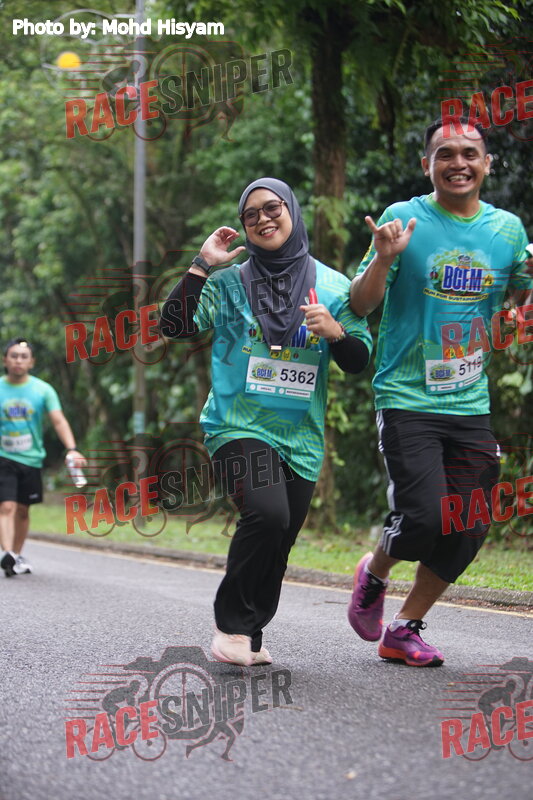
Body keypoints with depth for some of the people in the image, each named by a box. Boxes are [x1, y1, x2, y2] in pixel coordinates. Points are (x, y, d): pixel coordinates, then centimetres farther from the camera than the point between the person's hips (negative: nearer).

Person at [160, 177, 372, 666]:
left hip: (301, 437, 3)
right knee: (267, 514, -26)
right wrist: (201, 266, -8)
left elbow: (359, 363, 7)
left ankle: (251, 635, 30)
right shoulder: (230, 283, 5)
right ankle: (232, 623, -9)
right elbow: (175, 327, -5)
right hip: (239, 426, -3)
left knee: (277, 546, 8)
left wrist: (335, 332, -13)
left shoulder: (333, 287, 8)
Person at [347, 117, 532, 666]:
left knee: (469, 530, 2)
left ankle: (403, 631, 19)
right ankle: (373, 574, 17)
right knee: (424, 516, -16)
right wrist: (383, 260, -22)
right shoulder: (404, 219, -4)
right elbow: (360, 306, -3)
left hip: (471, 405, 5)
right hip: (407, 399, -4)